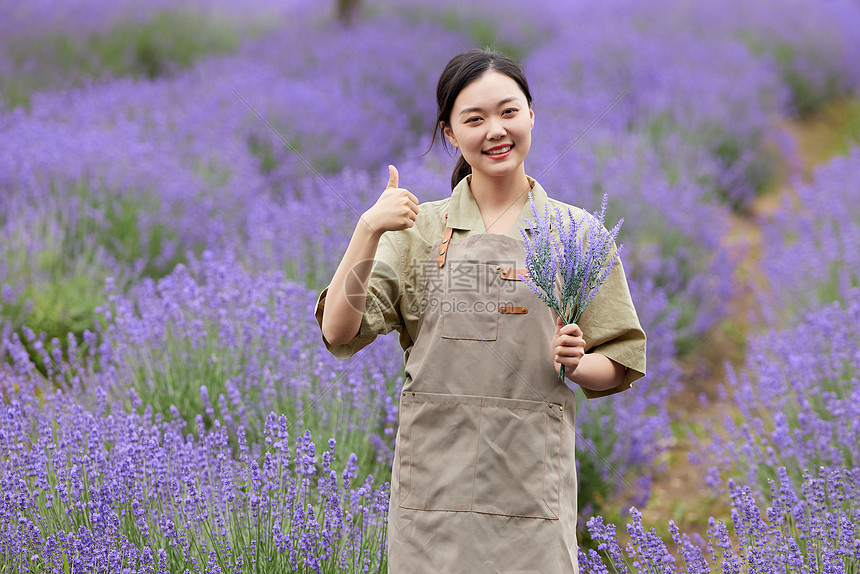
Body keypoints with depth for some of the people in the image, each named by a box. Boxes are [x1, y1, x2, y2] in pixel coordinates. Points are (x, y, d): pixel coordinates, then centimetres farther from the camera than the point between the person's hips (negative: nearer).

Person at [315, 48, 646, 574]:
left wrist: (575, 363, -12)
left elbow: (617, 367, 10)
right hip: (436, 480, 0)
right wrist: (368, 230, -14)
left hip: (532, 483, 0)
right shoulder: (418, 229, 7)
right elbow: (339, 334, -3)